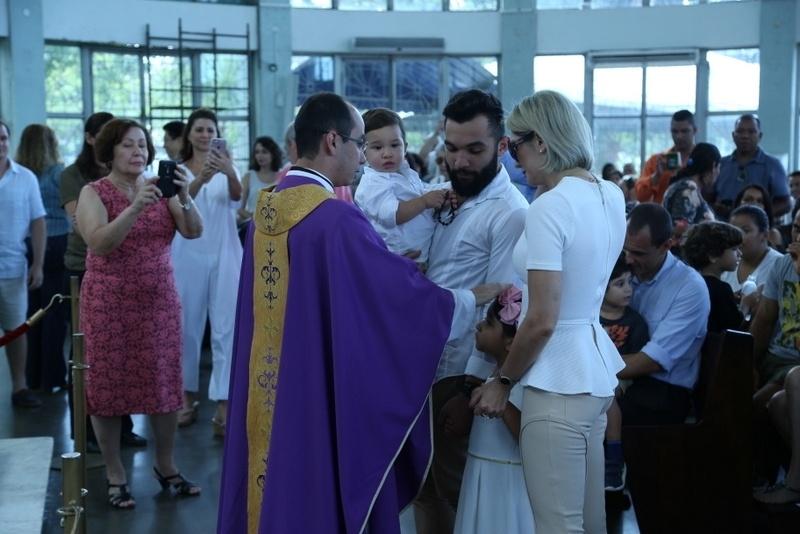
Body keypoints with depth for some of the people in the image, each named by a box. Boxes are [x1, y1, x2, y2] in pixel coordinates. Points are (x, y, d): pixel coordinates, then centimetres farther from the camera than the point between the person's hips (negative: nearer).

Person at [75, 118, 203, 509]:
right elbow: (98, 243, -21)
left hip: (160, 300, 3)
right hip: (109, 303, -3)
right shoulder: (94, 192, -5)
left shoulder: (159, 187, 4)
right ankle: (115, 475, 16)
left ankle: (165, 465, 22)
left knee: (164, 383, 7)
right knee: (108, 386, 4)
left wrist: (185, 198, -24)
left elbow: (194, 232, -7)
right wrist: (136, 207, -32)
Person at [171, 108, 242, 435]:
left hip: (224, 254, 0)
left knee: (226, 329, -5)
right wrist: (201, 179, -37)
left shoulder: (226, 167, 4)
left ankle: (223, 406, -5)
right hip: (188, 254, 1)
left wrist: (230, 173, -39)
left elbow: (237, 196, -17)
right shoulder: (178, 170, 4)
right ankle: (188, 396, 23)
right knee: (188, 327, 9)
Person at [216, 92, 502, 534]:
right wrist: (478, 296, -2)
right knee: (324, 495, 6)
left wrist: (390, 265, 20)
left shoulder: (266, 210, 4)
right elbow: (406, 295, -16)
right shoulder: (336, 219, -21)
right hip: (325, 397, -8)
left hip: (267, 395, 8)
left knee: (276, 486, 17)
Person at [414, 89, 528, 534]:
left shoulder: (510, 213, -17)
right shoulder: (451, 198, 10)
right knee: (425, 486, 19)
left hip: (460, 376, -8)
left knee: (457, 495, 6)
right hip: (425, 366, 8)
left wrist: (471, 389, -19)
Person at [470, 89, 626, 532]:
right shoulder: (611, 196, 6)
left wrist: (503, 382, -7)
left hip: (558, 383, -9)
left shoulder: (549, 208, -19)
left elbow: (542, 321, -21)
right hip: (597, 371, 9)